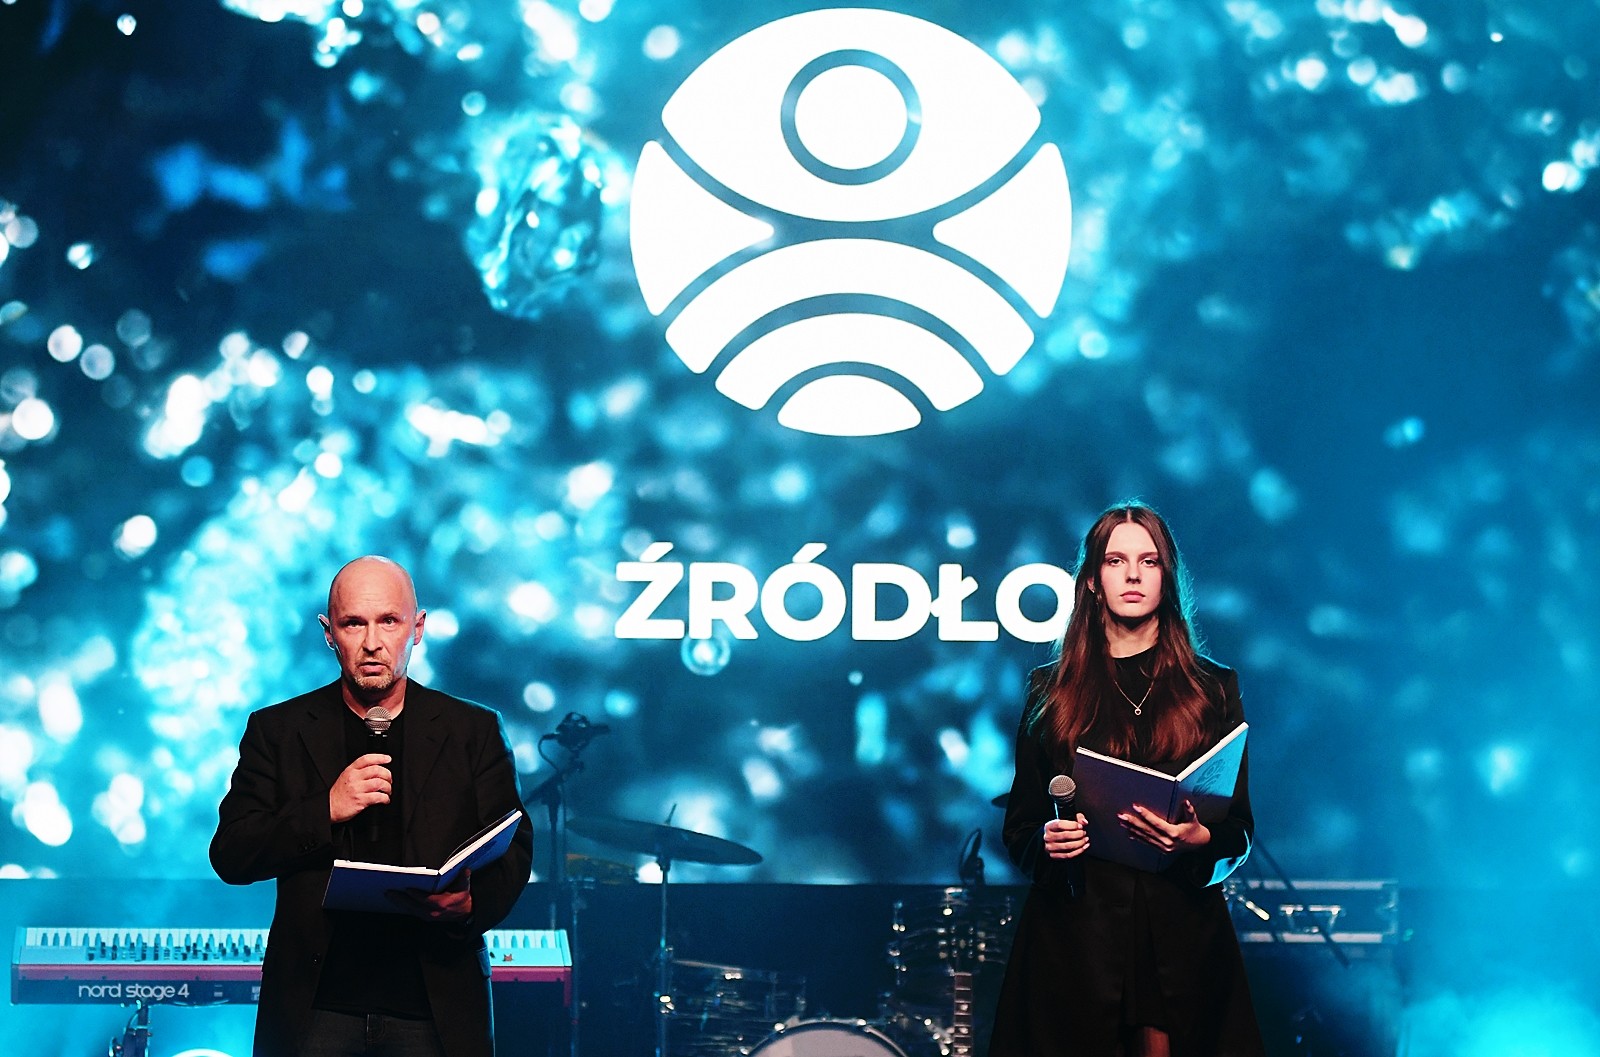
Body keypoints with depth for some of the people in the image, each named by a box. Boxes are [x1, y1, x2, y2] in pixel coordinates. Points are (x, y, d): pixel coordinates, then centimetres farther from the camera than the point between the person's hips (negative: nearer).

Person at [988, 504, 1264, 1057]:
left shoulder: (1212, 689, 9)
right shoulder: (1051, 690, 8)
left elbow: (1239, 828, 7)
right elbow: (1019, 827, 9)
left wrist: (1199, 840, -14)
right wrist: (1048, 841, -13)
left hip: (1180, 933, 0)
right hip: (1075, 933, 0)